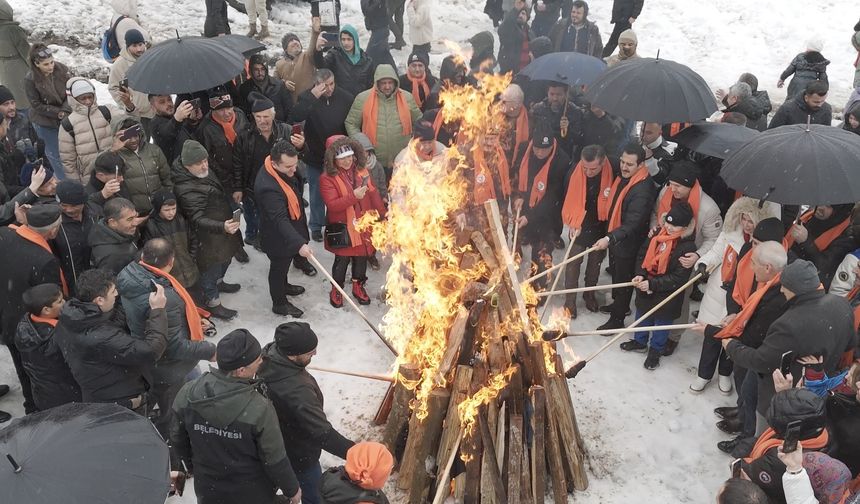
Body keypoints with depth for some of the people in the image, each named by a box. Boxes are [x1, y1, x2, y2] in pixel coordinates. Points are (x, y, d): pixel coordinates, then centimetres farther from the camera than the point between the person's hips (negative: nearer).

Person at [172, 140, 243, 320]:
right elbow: (198, 219, -37)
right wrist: (222, 227, -52)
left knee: (225, 258, 29)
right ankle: (213, 303, 30)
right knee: (211, 266, 9)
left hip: (223, 223, 9)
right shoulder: (186, 189, -33)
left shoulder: (203, 172, -5)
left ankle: (218, 282, 56)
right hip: (208, 237, -9)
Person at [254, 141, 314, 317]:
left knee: (283, 264, 31)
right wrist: (299, 243, -51)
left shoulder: (286, 169, -12)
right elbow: (280, 220, -44)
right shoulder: (268, 187, -40)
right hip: (278, 237, -8)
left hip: (291, 229, 8)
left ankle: (283, 286, 57)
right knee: (279, 268, 15)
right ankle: (279, 303, 37)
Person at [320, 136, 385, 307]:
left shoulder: (362, 171, 0)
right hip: (342, 229, -4)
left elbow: (373, 194, 7)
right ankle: (336, 290, 28)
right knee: (342, 260, 6)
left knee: (361, 257, 16)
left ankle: (358, 286, 37)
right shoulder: (327, 178, -15)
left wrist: (382, 215, 9)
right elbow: (332, 205, -23)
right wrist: (353, 196, -32)